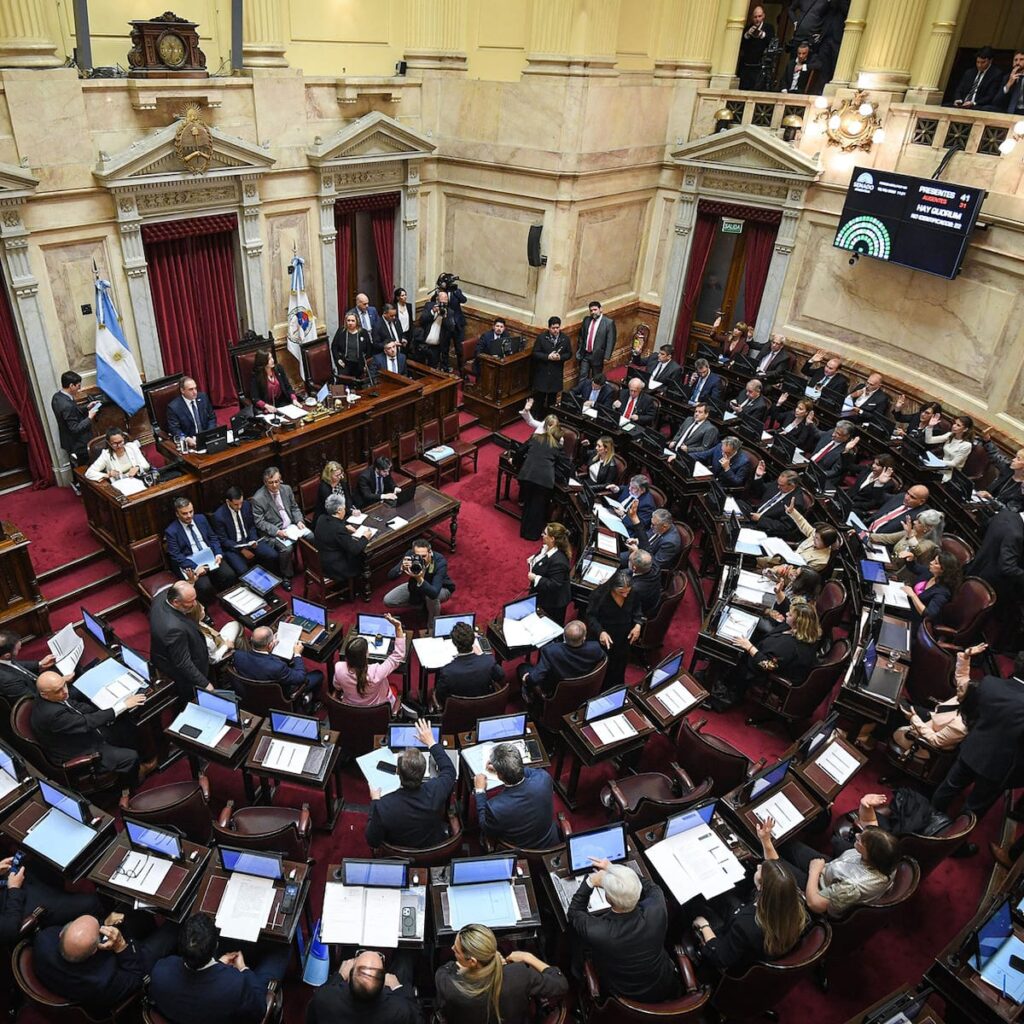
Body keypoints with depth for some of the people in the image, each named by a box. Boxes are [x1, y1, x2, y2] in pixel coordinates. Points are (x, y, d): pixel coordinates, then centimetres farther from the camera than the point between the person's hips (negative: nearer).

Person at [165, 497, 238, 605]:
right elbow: (176, 556, -10)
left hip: (210, 556, 4)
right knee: (205, 587, -29)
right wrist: (195, 567, -23)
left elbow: (213, 537, 14)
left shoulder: (201, 518, 8)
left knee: (230, 575, -21)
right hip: (191, 564, -4)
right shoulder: (171, 531, -6)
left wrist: (218, 554, -5)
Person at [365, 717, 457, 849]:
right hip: (437, 851, 1)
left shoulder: (384, 806, -36)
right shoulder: (435, 790, -32)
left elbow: (372, 842, -15)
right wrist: (431, 742, 0)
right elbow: (449, 770, -7)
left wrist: (375, 800, -8)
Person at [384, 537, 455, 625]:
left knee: (431, 596, -39)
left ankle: (433, 625, -8)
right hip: (416, 584, 4)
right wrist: (402, 568, -48)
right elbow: (390, 576, -27)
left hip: (442, 588, -4)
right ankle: (424, 604, 12)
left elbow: (434, 593, -48)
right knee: (388, 601, -7)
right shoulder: (410, 555, -28)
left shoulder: (440, 562, -39)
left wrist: (419, 579, -63)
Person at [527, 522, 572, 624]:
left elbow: (554, 585, -32)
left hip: (553, 604, -9)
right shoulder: (547, 548, -7)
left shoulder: (558, 561, -35)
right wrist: (532, 560, -3)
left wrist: (535, 578, -29)